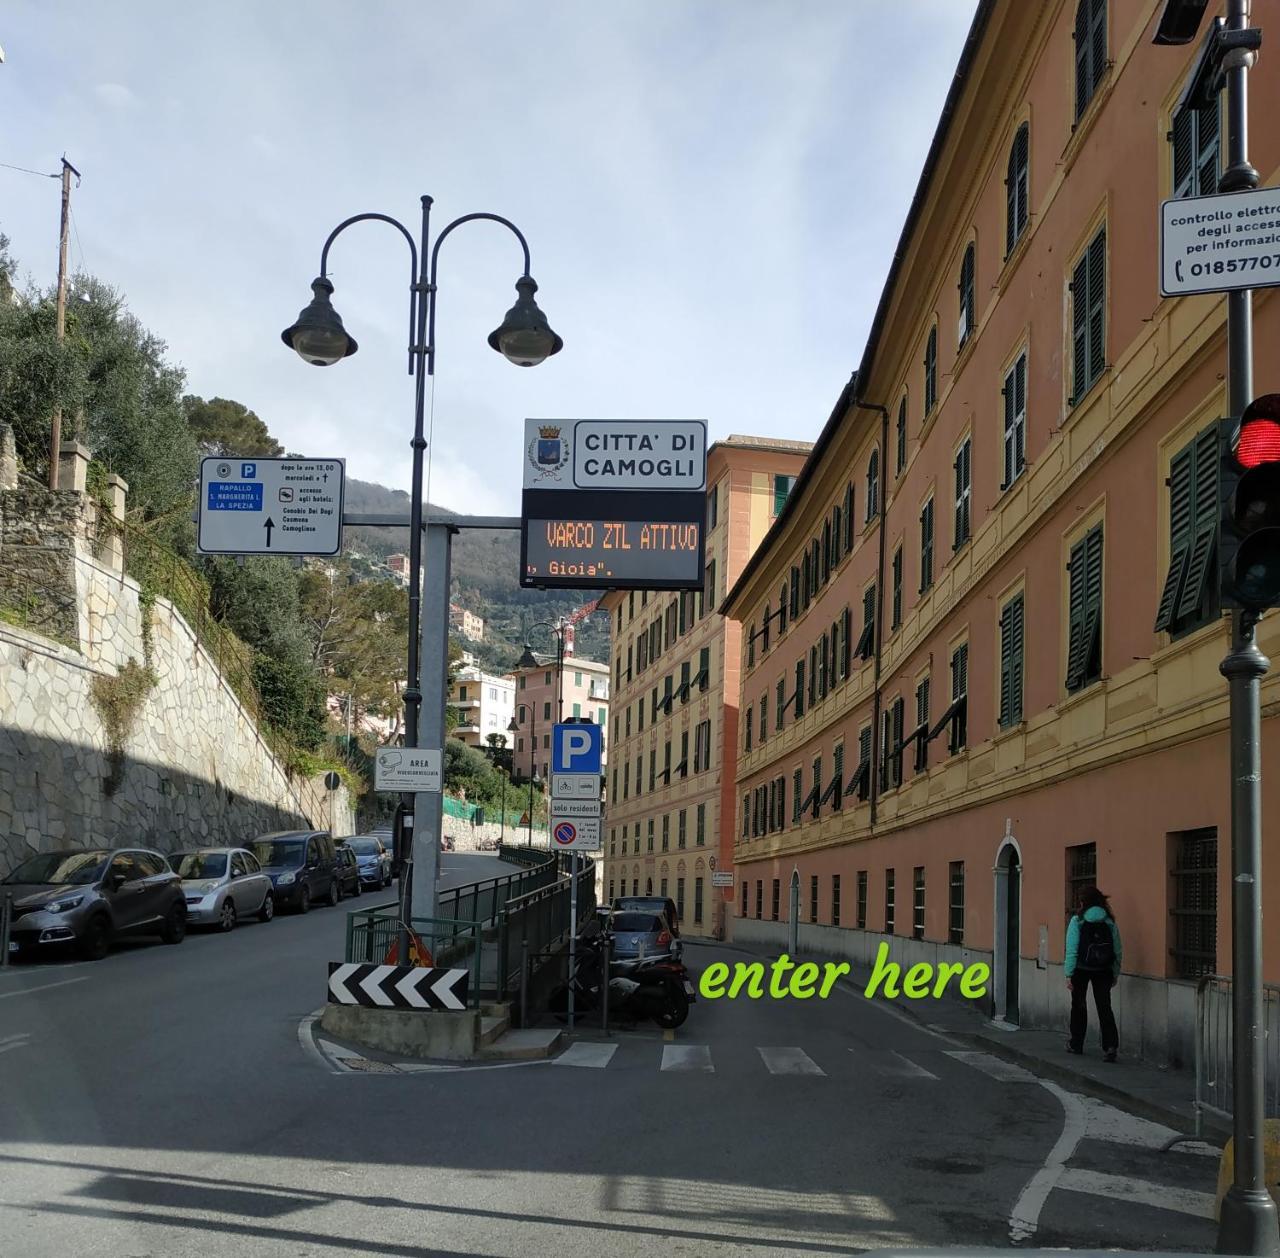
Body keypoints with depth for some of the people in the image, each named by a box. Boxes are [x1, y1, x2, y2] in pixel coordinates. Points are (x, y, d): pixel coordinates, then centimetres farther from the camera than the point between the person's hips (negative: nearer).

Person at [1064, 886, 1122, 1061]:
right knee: (1104, 1007, 3)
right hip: (1103, 972, 2)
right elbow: (1117, 950, 1)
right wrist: (1115, 974, 11)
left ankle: (1076, 1044, 26)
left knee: (1079, 1006, 15)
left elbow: (1072, 950, -11)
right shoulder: (1110, 922, 0)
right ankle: (1111, 1045, -13)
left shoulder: (1077, 921, -8)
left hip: (1081, 970, -2)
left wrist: (1069, 974, -7)